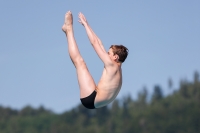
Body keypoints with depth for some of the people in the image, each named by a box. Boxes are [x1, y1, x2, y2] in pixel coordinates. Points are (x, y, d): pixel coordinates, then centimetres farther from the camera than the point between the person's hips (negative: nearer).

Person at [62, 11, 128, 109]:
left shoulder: (112, 65, -10)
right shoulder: (117, 69, 15)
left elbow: (95, 43, -9)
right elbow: (99, 44, 19)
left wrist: (85, 24, 1)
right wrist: (86, 25, 21)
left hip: (91, 99, -9)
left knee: (78, 61, -8)